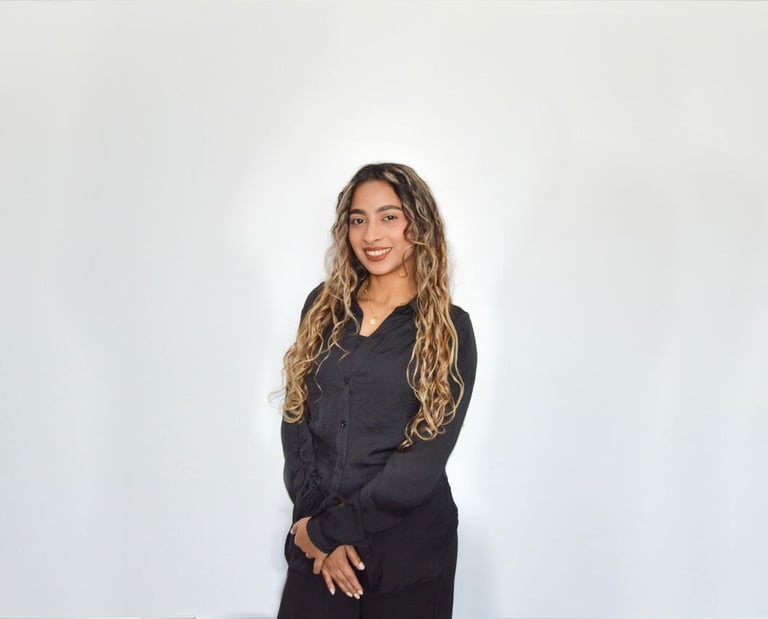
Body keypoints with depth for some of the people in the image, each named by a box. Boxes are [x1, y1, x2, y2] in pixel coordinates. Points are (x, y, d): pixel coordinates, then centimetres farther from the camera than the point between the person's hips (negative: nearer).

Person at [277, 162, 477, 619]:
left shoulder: (449, 330, -6)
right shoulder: (324, 307, 4)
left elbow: (424, 460, -11)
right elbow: (296, 420, 0)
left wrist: (327, 528, -11)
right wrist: (319, 529, -10)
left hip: (407, 551, -2)